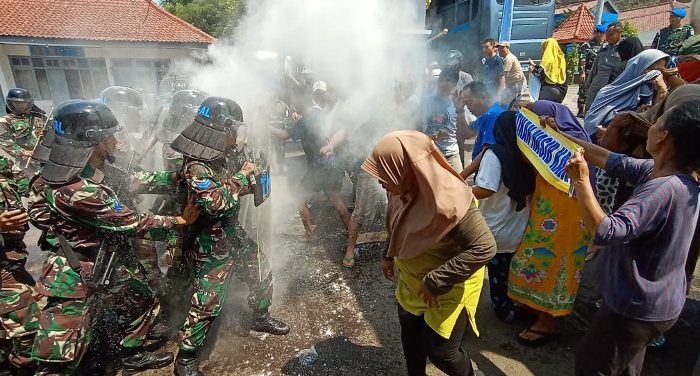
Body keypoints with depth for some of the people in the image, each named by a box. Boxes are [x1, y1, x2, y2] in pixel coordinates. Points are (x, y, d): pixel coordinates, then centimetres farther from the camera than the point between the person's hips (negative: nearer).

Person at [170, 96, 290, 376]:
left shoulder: (223, 155, 1)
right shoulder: (196, 165, -25)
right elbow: (216, 203, -36)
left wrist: (252, 173, -2)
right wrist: (242, 176, -25)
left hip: (233, 234, 9)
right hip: (210, 246, -8)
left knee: (261, 273, 19)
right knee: (207, 304, 0)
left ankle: (261, 317, 44)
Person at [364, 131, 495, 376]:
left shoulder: (448, 202, -36)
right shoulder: (405, 190, -13)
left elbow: (484, 247, -32)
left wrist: (436, 282, -30)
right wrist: (389, 255, 10)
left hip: (450, 289, -7)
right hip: (412, 280, 7)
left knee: (441, 351, 7)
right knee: (410, 333, 23)